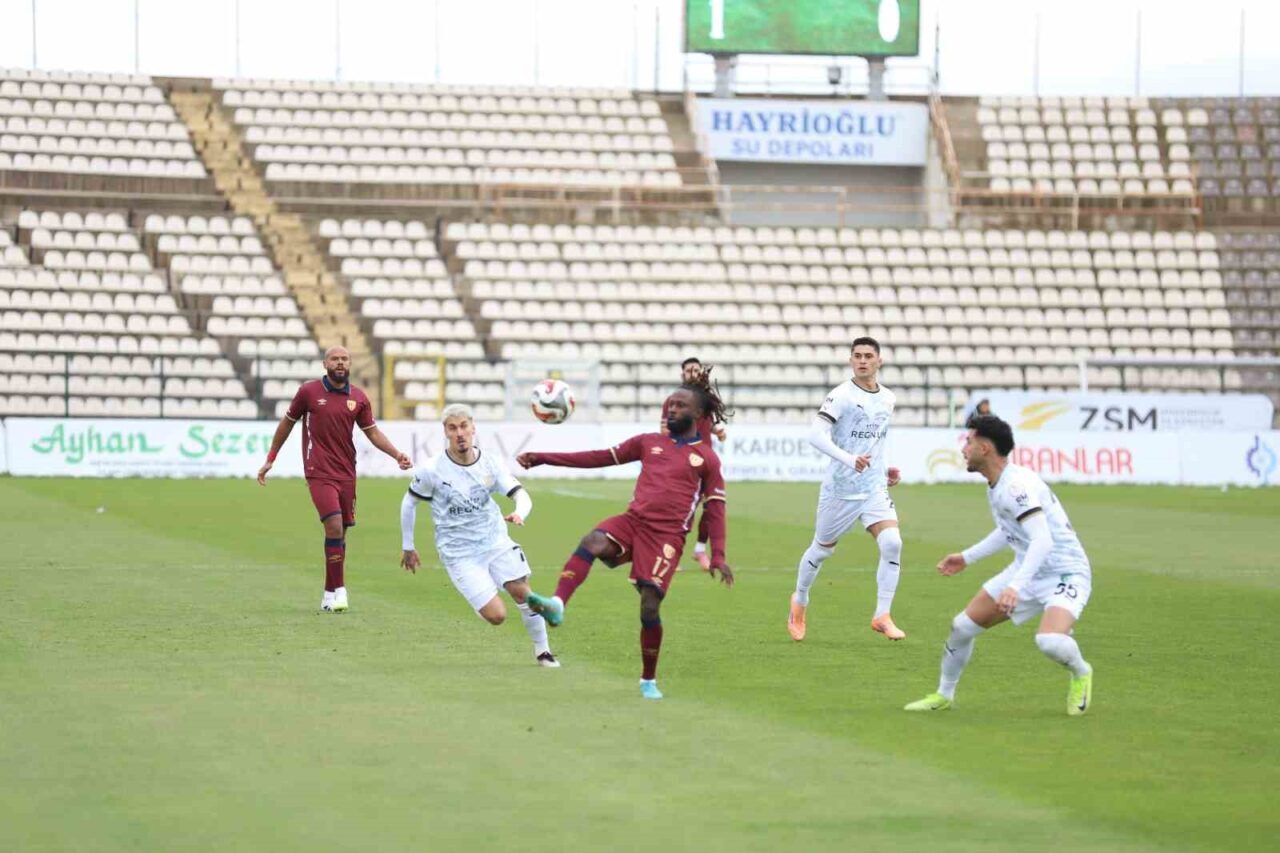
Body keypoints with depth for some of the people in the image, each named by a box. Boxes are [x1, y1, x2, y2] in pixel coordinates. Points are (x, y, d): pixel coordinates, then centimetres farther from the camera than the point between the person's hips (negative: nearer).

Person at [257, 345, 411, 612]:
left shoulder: (358, 398, 6)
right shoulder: (309, 391, -1)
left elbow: (373, 432, 12)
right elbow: (287, 422, 11)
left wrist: (397, 455, -3)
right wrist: (270, 458, 14)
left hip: (347, 474, 4)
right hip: (319, 472, -4)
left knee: (340, 533, 8)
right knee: (334, 526, -19)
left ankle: (330, 594, 19)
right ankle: (338, 590, -14)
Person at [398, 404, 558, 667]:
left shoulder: (491, 463, -6)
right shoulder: (431, 471, -13)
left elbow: (521, 495, -10)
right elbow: (409, 503, 1)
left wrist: (520, 513, -34)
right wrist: (407, 547, 8)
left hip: (495, 540, 3)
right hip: (459, 554, -3)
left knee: (521, 592, -7)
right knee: (497, 616, -11)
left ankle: (542, 651, 15)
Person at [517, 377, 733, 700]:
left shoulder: (706, 459, 8)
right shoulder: (650, 442, 17)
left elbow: (715, 510, 8)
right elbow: (601, 457, 18)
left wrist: (718, 556, -3)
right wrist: (544, 458, 14)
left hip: (666, 536, -3)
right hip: (633, 521, 3)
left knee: (650, 607, -9)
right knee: (592, 542, -30)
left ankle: (648, 680, 11)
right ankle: (557, 604, -47)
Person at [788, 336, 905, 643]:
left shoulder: (887, 399, 7)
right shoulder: (842, 396, -13)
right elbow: (816, 434, -25)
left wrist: (885, 470, 14)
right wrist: (849, 459, -36)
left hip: (874, 487, 4)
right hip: (840, 488, -4)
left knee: (892, 543, -18)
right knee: (821, 549, 12)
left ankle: (882, 615, -10)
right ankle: (799, 603, 39)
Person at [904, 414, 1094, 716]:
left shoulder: (1017, 485, -26)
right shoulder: (996, 486, 5)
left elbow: (1042, 541, -36)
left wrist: (1016, 587, -45)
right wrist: (967, 557, 23)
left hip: (1065, 574, -9)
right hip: (1027, 571, 9)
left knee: (1049, 641, -34)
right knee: (962, 626, 4)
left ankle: (1081, 674, 0)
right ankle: (943, 695, 26)